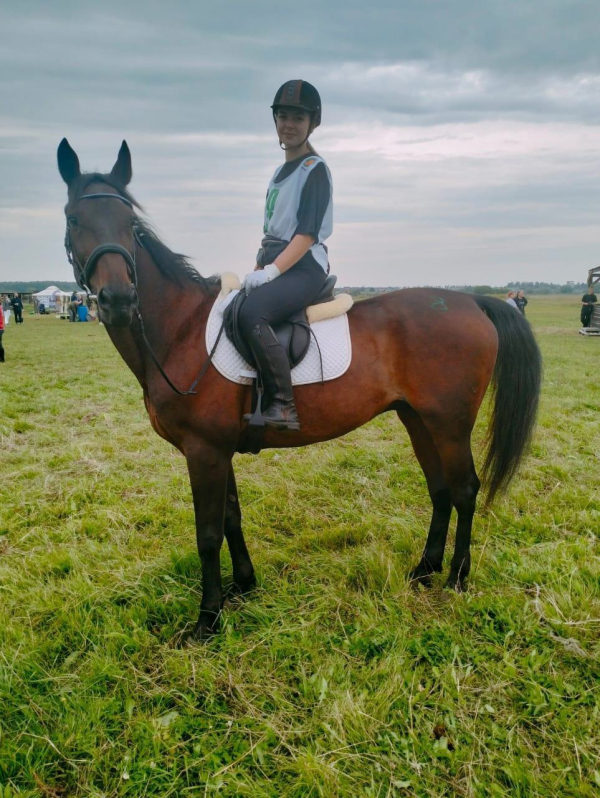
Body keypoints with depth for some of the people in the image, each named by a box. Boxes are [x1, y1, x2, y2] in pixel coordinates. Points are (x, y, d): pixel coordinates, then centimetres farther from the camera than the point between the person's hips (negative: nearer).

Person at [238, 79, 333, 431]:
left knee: (252, 313, -33)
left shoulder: (315, 170, -5)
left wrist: (271, 271, -20)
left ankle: (283, 407, -30)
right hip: (274, 266, 9)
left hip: (303, 269, -9)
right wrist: (257, 271, 10)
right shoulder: (281, 171, 21)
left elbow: (307, 234, -14)